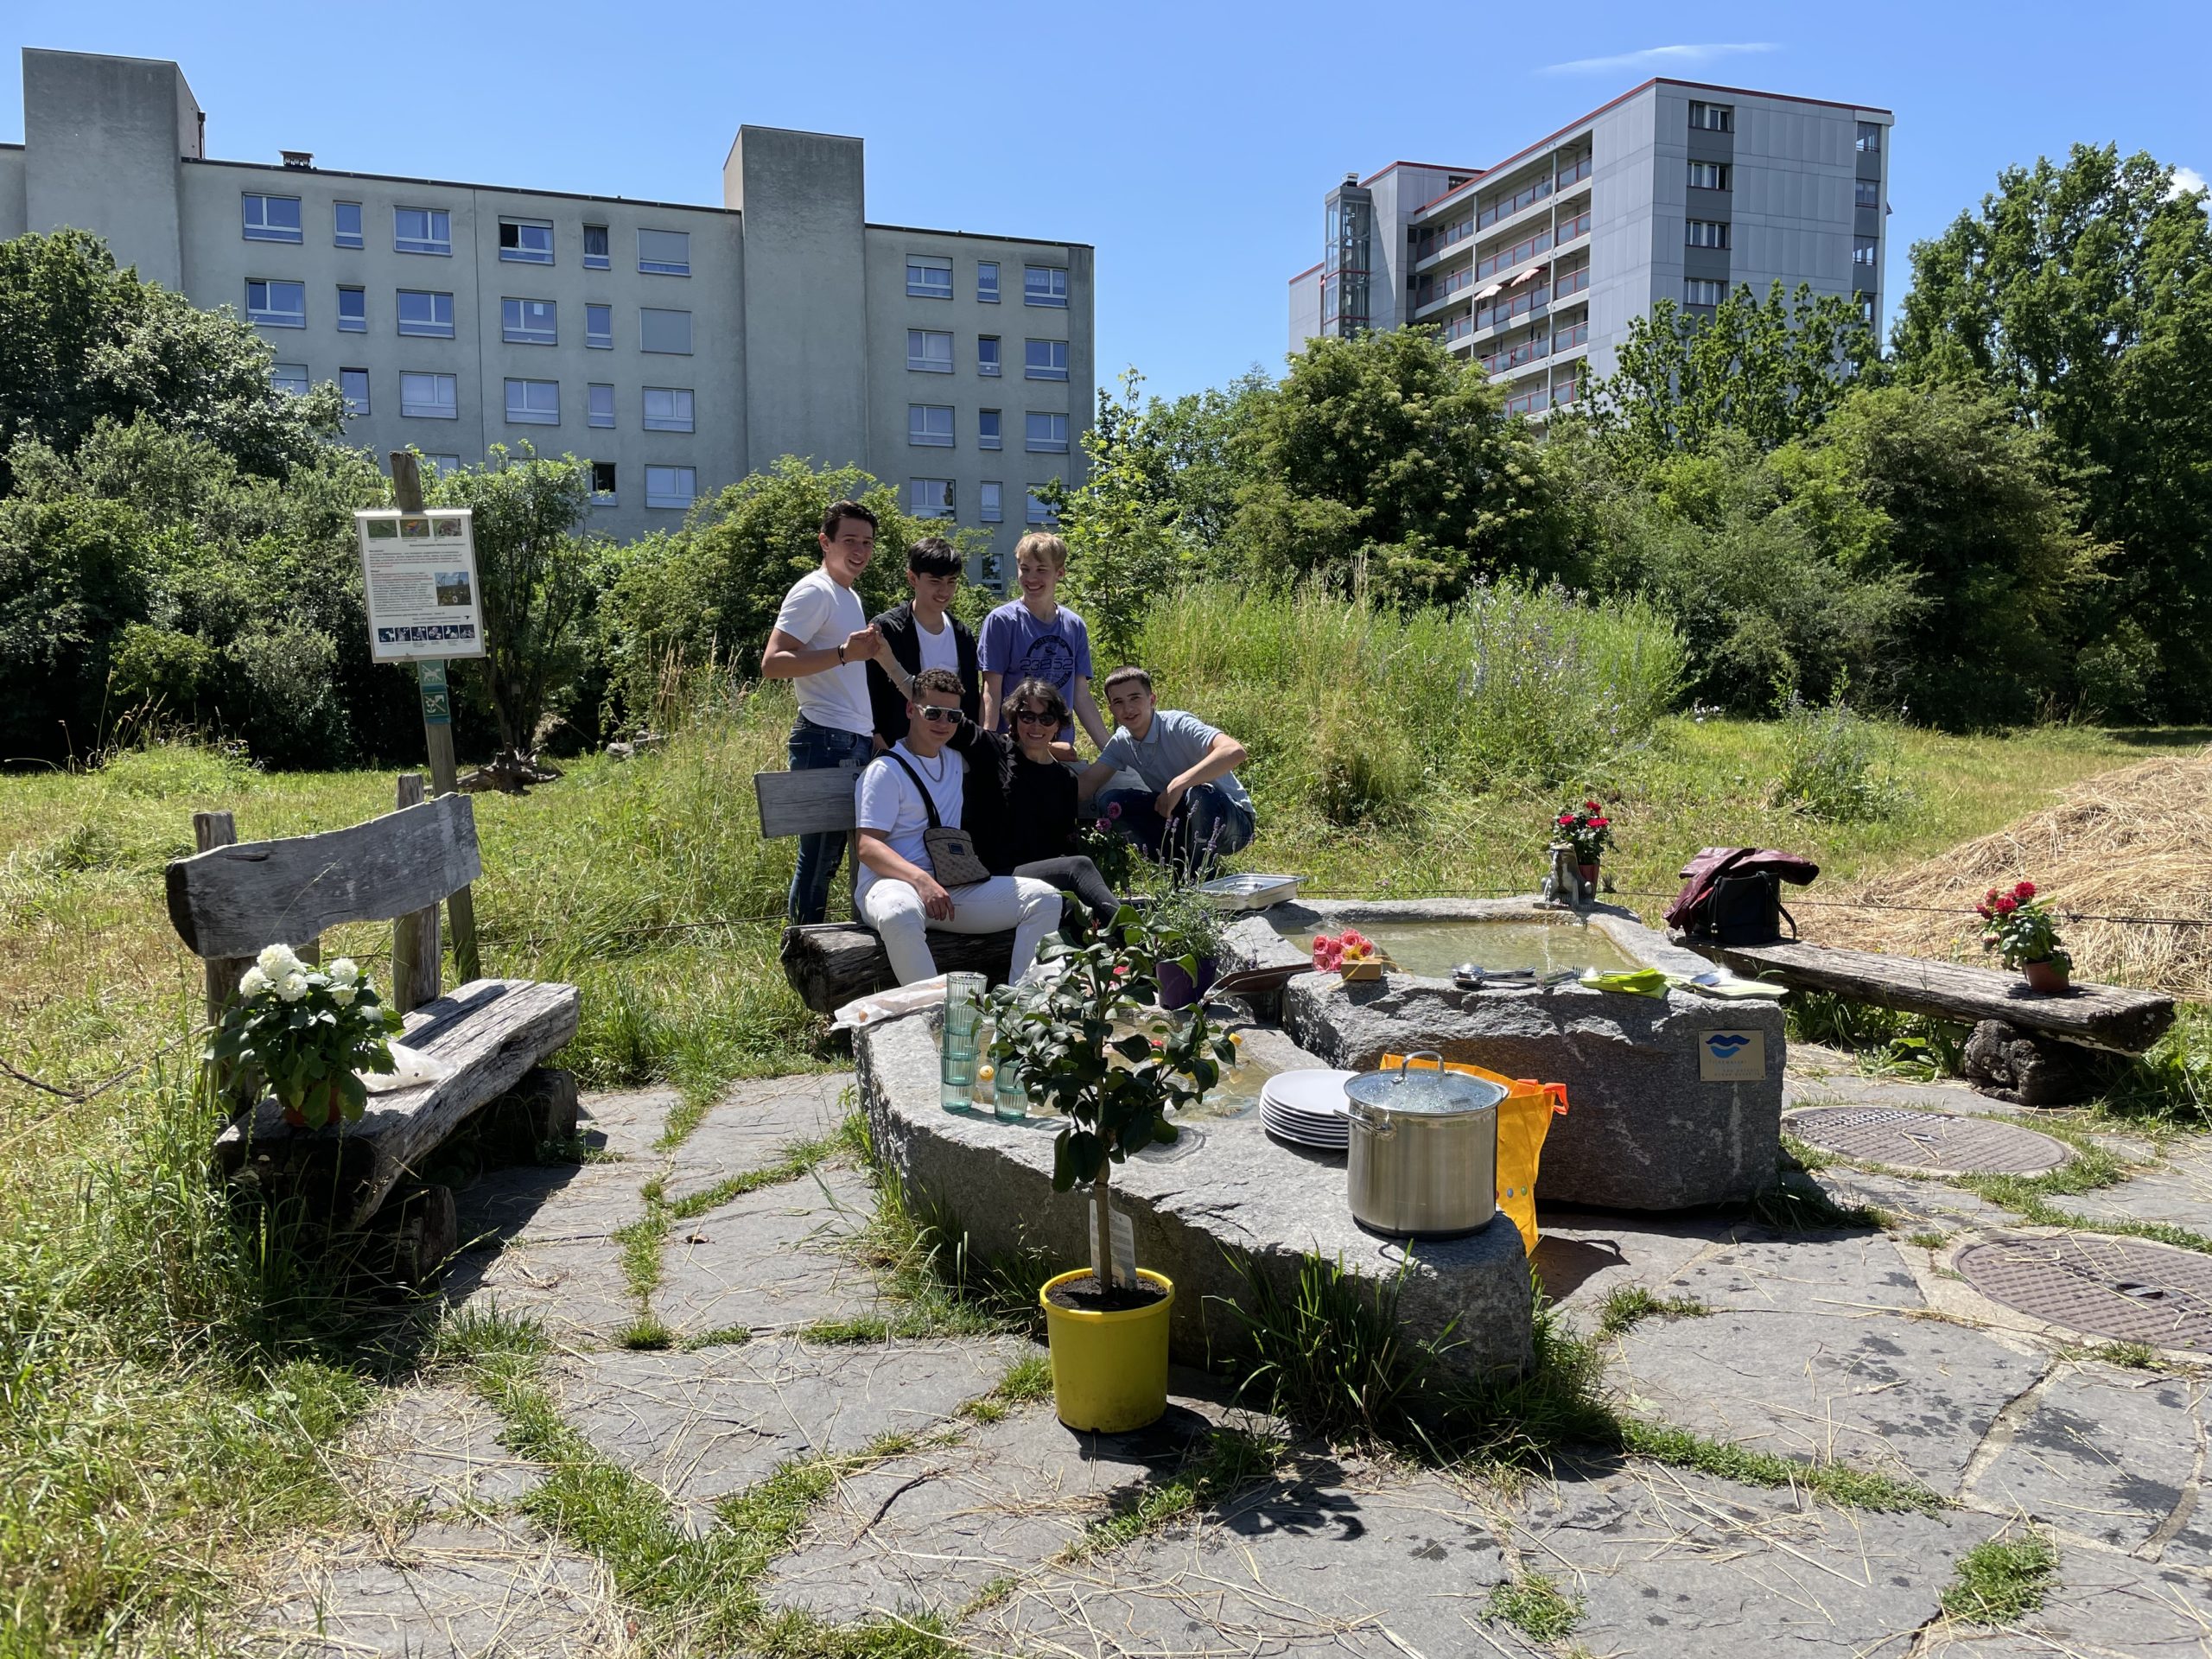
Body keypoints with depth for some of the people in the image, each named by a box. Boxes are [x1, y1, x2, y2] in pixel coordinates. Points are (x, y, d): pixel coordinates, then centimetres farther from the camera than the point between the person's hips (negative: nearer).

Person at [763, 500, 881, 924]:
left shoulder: (851, 597, 20)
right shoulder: (814, 592, -8)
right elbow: (772, 664, -19)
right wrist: (843, 654, -27)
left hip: (856, 743, 9)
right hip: (827, 742, -9)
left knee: (828, 854, 12)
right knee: (819, 854, -7)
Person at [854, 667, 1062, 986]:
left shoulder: (957, 760, 20)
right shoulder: (886, 770, -2)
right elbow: (868, 847, -13)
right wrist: (921, 880, -27)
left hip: (954, 887, 7)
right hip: (892, 884, -7)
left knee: (1045, 898, -9)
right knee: (900, 913, -43)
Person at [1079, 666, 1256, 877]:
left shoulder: (1177, 724, -21)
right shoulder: (1122, 741, 0)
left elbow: (1235, 751, -37)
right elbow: (1086, 786, -4)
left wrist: (1178, 784, -39)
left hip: (1234, 821, -6)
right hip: (1182, 820, 6)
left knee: (1197, 794, -38)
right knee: (1111, 802, -10)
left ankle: (1200, 881, -16)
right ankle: (1181, 869, -4)